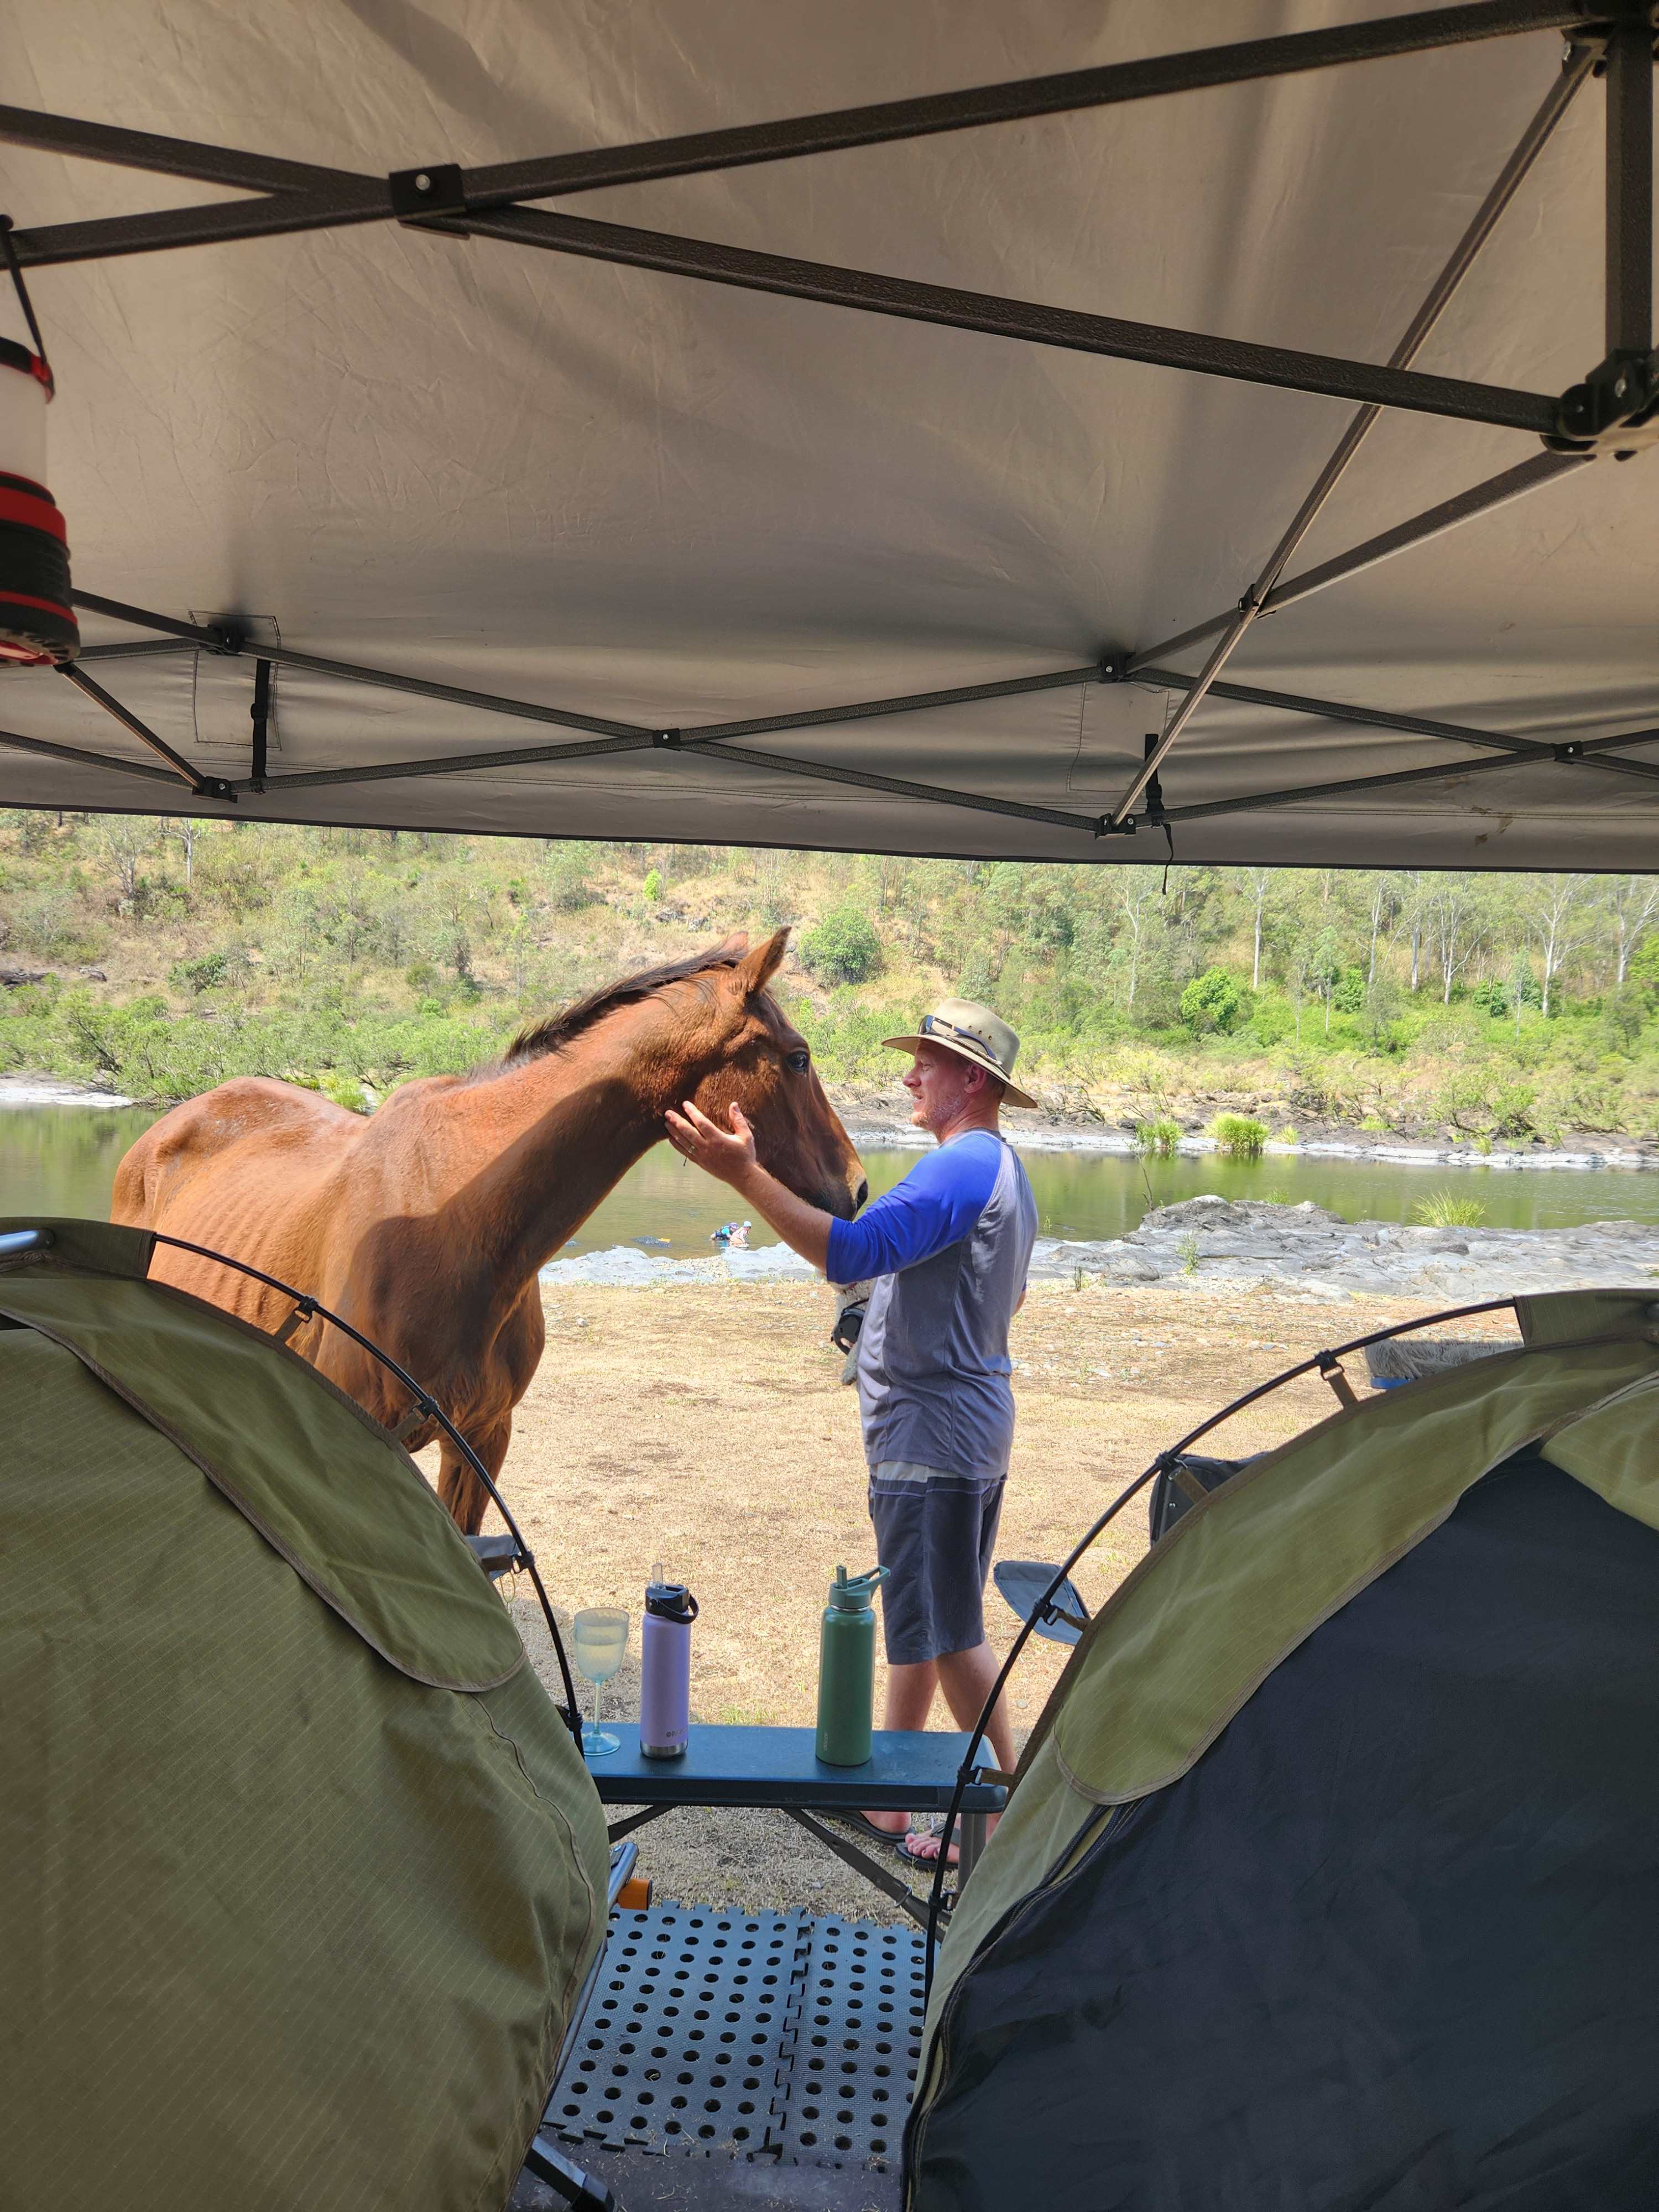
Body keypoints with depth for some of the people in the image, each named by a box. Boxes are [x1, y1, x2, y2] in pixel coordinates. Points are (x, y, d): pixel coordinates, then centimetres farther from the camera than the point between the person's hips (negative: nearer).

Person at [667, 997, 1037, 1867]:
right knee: (919, 1616, 19)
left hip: (931, 1435, -11)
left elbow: (852, 1251, -33)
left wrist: (744, 1173, -35)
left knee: (948, 1629, 0)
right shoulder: (1002, 1168, 14)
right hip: (969, 1424, 11)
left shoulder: (959, 1167, -21)